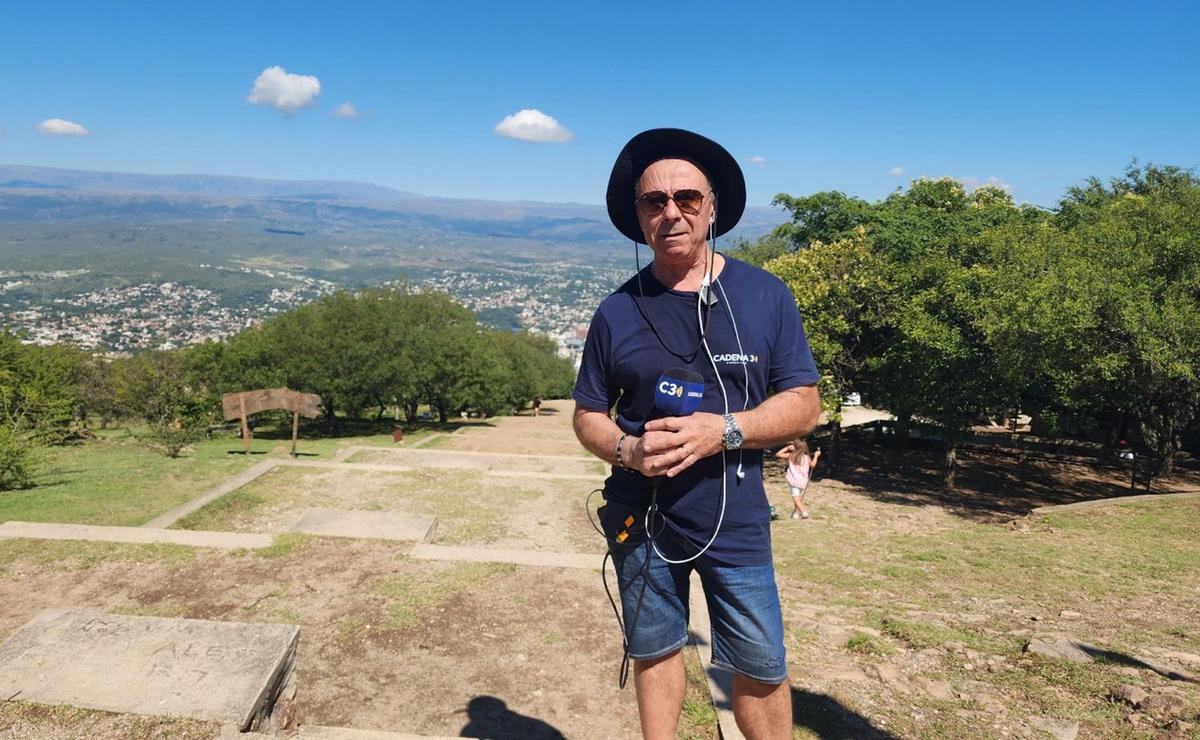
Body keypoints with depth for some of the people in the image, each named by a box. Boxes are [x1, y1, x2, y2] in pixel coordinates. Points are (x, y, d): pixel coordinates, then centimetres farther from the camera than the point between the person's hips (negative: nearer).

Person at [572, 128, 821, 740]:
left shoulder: (766, 296, -4)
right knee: (654, 651, 17)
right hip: (641, 518, 1)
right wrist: (628, 450, -18)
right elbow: (588, 415, 4)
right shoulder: (618, 311, -2)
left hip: (737, 521, -1)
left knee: (762, 669, 9)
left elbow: (803, 405, -4)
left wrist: (722, 430, -21)